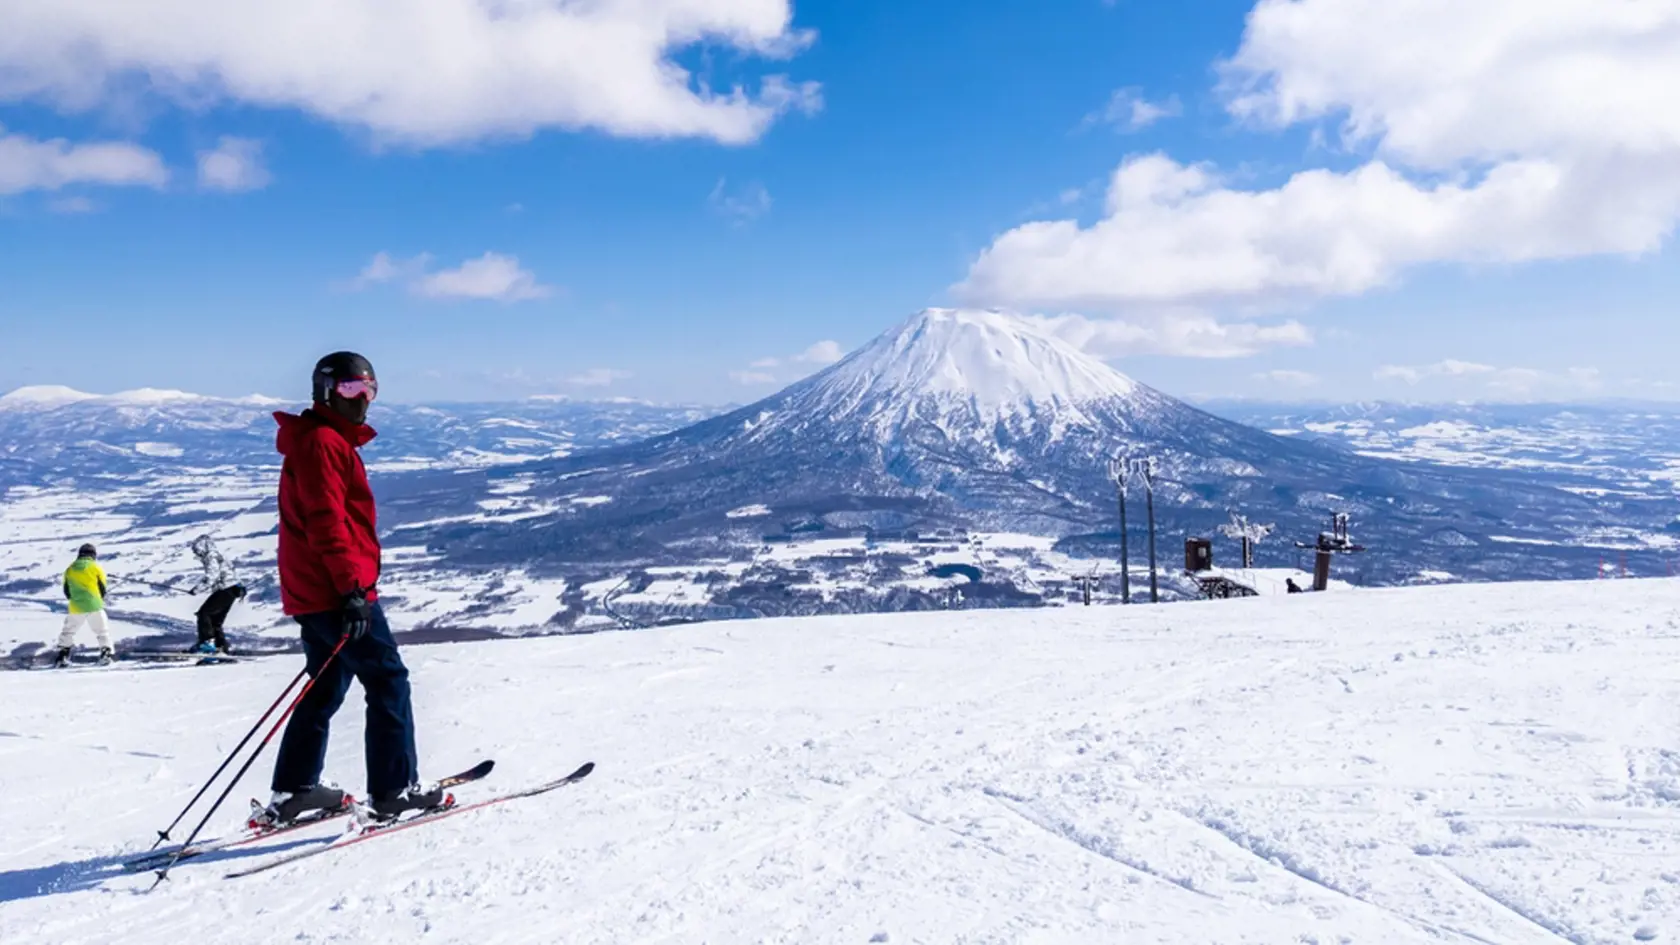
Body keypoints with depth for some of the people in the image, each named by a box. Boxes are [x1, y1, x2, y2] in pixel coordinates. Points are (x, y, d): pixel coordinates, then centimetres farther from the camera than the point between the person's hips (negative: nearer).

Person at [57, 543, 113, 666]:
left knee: (68, 631, 17)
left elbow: (66, 591, 11)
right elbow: (103, 588, 2)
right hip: (94, 606, -2)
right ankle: (106, 652, -4)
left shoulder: (70, 569, 8)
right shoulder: (96, 568, -1)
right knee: (102, 631, 8)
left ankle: (63, 655, 12)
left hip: (76, 607, 2)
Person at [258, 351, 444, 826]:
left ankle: (293, 791, 23)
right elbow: (325, 522, -22)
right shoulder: (322, 442, -12)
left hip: (317, 592, 11)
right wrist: (352, 588, -25)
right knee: (388, 681, -4)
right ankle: (395, 789, 0)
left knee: (326, 688, 16)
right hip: (335, 591, -11)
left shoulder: (333, 441, 21)